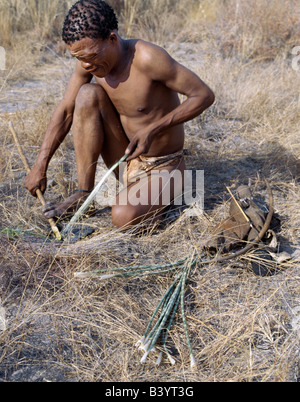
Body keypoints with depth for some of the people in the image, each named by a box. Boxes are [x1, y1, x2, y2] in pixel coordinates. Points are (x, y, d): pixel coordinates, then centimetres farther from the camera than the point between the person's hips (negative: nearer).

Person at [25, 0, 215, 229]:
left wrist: (153, 129, -29)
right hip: (126, 161, 6)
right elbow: (65, 111, 1)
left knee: (124, 217, -33)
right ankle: (84, 194, -10)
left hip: (162, 168, -5)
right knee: (87, 94, -18)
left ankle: (168, 189, 2)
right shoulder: (90, 58, -8)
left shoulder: (147, 58, -27)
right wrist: (40, 166, -5)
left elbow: (205, 95, -21)